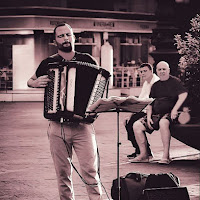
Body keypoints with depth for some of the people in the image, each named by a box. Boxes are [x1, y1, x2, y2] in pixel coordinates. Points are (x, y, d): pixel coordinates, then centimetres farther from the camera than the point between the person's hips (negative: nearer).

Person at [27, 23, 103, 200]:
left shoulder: (87, 60, 6)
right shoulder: (48, 63, 8)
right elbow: (30, 81, 23)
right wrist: (36, 83, -1)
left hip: (83, 124, -1)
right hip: (58, 126, 1)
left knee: (90, 169, -8)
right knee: (63, 172, 5)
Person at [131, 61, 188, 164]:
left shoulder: (175, 81, 4)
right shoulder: (155, 85, 19)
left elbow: (183, 95, -10)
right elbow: (150, 103, 18)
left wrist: (174, 110, -21)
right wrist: (149, 117, 1)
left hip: (170, 114, -6)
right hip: (156, 115, 6)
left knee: (163, 122, -40)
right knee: (137, 125, -12)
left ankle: (166, 156, -35)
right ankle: (144, 155, -6)